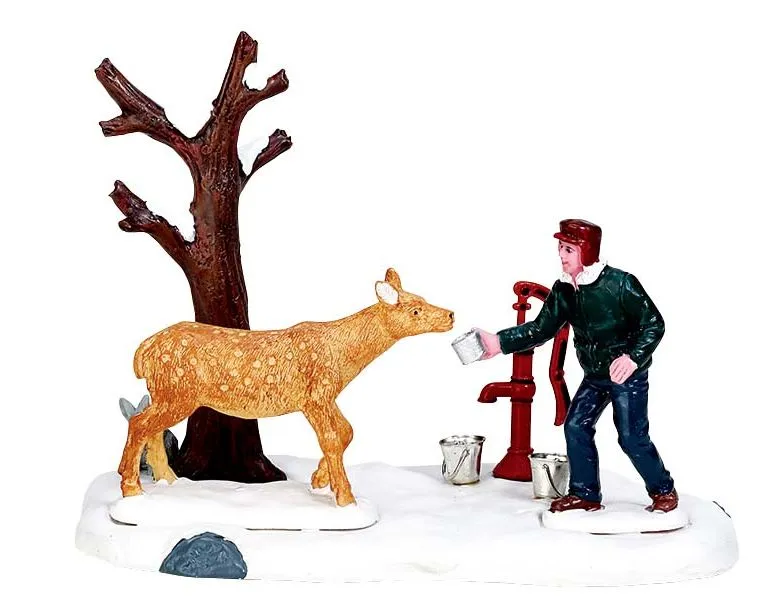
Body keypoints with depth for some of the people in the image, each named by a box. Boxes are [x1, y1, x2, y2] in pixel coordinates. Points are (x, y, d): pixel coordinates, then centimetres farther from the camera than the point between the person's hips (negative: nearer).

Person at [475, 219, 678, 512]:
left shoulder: (620, 283, -22)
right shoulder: (563, 290, -4)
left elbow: (653, 324, -20)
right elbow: (542, 328, -1)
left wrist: (633, 358, -34)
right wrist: (500, 342, -12)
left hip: (628, 376, -7)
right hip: (594, 376, 7)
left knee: (632, 438, -5)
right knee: (576, 426, 2)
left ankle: (664, 490, 17)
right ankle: (585, 494, 15)